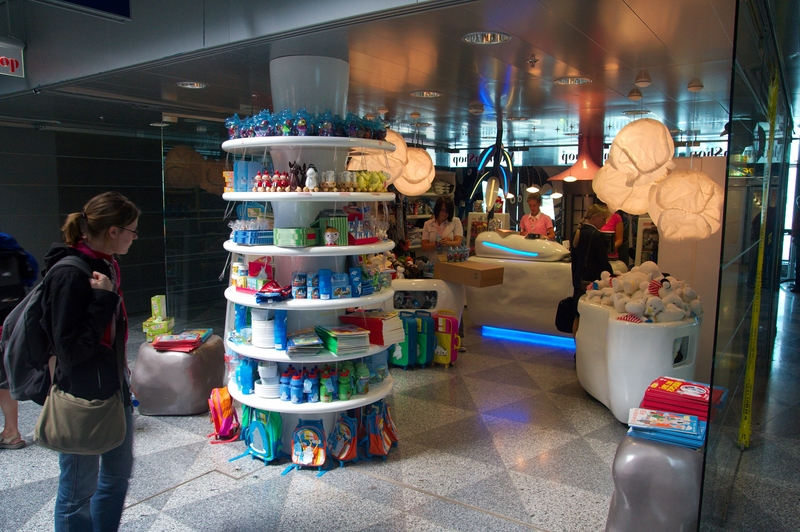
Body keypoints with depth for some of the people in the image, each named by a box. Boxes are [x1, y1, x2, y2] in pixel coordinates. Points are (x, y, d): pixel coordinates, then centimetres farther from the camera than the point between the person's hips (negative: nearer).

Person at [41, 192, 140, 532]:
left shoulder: (105, 266, 4)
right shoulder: (69, 277, -24)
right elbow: (71, 350, -26)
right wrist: (104, 300, -28)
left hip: (113, 387, 9)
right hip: (82, 399, -9)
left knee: (119, 472, 22)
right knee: (79, 490, 10)